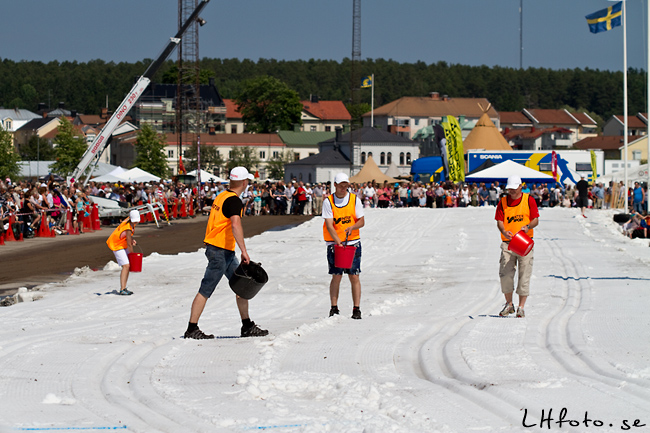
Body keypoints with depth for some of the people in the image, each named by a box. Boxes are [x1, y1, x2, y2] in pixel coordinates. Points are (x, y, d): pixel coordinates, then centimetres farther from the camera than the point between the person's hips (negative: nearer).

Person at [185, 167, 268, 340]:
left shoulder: (222, 196, 14)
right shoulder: (234, 201, -15)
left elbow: (211, 222, 22)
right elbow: (236, 225, -30)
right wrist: (244, 251, -33)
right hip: (221, 252, -10)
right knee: (206, 291, -6)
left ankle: (247, 326, 17)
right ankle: (192, 329, -3)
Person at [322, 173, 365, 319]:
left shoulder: (355, 200, 3)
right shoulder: (328, 202, -2)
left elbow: (362, 221, 3)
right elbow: (329, 225, -9)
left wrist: (352, 227, -18)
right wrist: (338, 242, -22)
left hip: (353, 242, 1)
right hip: (334, 243, -1)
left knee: (354, 276, -2)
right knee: (336, 276, -3)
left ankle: (356, 309, 1)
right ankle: (334, 308, 4)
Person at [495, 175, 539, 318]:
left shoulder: (529, 200, 4)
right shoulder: (503, 202, 9)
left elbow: (535, 220, 2)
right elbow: (500, 221, 3)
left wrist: (528, 226, -20)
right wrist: (504, 231, -18)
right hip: (508, 243, 2)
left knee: (524, 275, -2)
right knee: (505, 274, -6)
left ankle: (521, 307, 4)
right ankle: (509, 305, 10)